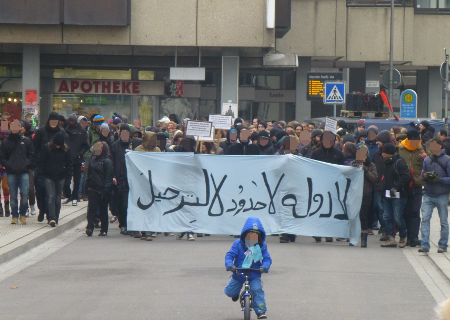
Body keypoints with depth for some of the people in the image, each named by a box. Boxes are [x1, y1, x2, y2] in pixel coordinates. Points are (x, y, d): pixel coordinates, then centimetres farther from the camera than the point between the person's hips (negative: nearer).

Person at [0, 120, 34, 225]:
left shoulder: (26, 141, 9)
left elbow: (31, 155, 11)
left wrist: (27, 165, -3)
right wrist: (9, 166, -6)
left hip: (24, 172, 0)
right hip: (11, 173, 1)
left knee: (24, 194, -10)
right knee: (13, 196, 2)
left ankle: (23, 214, 6)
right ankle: (15, 216, 11)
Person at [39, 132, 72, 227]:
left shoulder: (66, 150, 0)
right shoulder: (47, 148, -5)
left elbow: (69, 164, 8)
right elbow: (41, 162, 0)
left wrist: (68, 176, 1)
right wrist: (42, 174, -5)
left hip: (60, 177, 2)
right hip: (49, 177, -2)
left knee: (58, 198, 7)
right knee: (51, 197, -12)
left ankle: (55, 218, 15)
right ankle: (52, 218, -18)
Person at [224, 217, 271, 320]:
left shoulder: (262, 246, -1)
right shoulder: (238, 244, -5)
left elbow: (267, 258, -5)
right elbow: (230, 255, -9)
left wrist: (265, 266, -27)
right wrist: (229, 264, -29)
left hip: (254, 276, -1)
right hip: (238, 274, 1)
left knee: (257, 290, -22)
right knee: (229, 292, 4)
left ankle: (260, 311, -19)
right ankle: (235, 292, 43)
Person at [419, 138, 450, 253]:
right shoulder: (426, 160, 9)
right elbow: (422, 177, 13)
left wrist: (439, 179, -19)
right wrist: (425, 176, -10)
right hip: (428, 195, 3)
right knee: (425, 218, -10)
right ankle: (424, 245, -11)